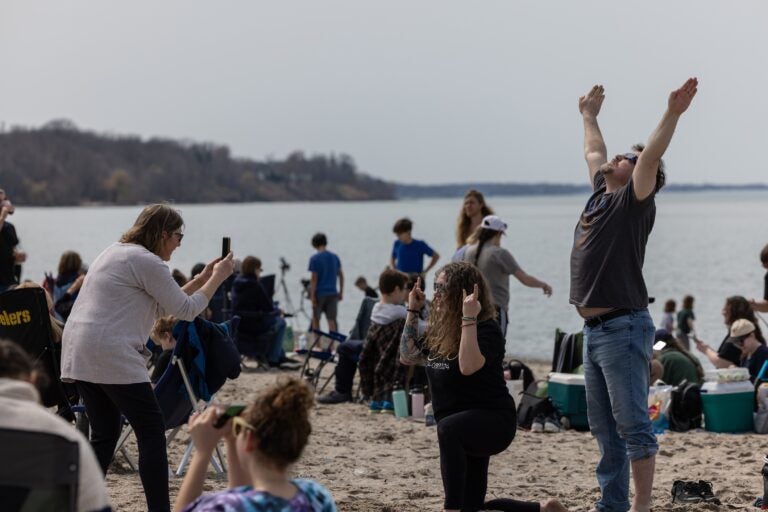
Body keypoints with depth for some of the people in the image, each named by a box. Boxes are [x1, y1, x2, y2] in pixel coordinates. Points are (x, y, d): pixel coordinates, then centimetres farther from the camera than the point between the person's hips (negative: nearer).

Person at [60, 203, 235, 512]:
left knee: (104, 434, 14)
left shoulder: (117, 252, 22)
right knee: (152, 433, -3)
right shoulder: (147, 261, -9)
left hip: (79, 355, 10)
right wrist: (217, 278, 6)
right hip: (112, 356, -10)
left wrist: (202, 278, 23)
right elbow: (186, 310, -5)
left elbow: (163, 306, 25)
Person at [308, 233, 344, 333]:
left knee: (315, 319, 14)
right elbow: (341, 276, 11)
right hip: (332, 293, 4)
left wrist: (312, 296, -9)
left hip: (319, 293, -4)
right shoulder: (335, 257, 6)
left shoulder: (314, 259, -10)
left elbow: (314, 279, -12)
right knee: (332, 320, 2)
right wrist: (341, 292, 18)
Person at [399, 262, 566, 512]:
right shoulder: (440, 330, 8)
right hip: (462, 430, 9)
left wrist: (468, 319, -32)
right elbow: (407, 356, 14)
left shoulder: (486, 329, -16)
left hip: (493, 421, -9)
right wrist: (413, 310, 10)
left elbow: (468, 366, -33)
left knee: (448, 428, -42)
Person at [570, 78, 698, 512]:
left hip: (623, 327, -9)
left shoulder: (633, 201, -5)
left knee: (632, 425, -7)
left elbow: (651, 157, -20)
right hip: (595, 330, 9)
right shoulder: (601, 196, 17)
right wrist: (589, 115, 46)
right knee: (605, 429, 13)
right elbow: (594, 154, 34)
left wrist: (673, 114, -29)